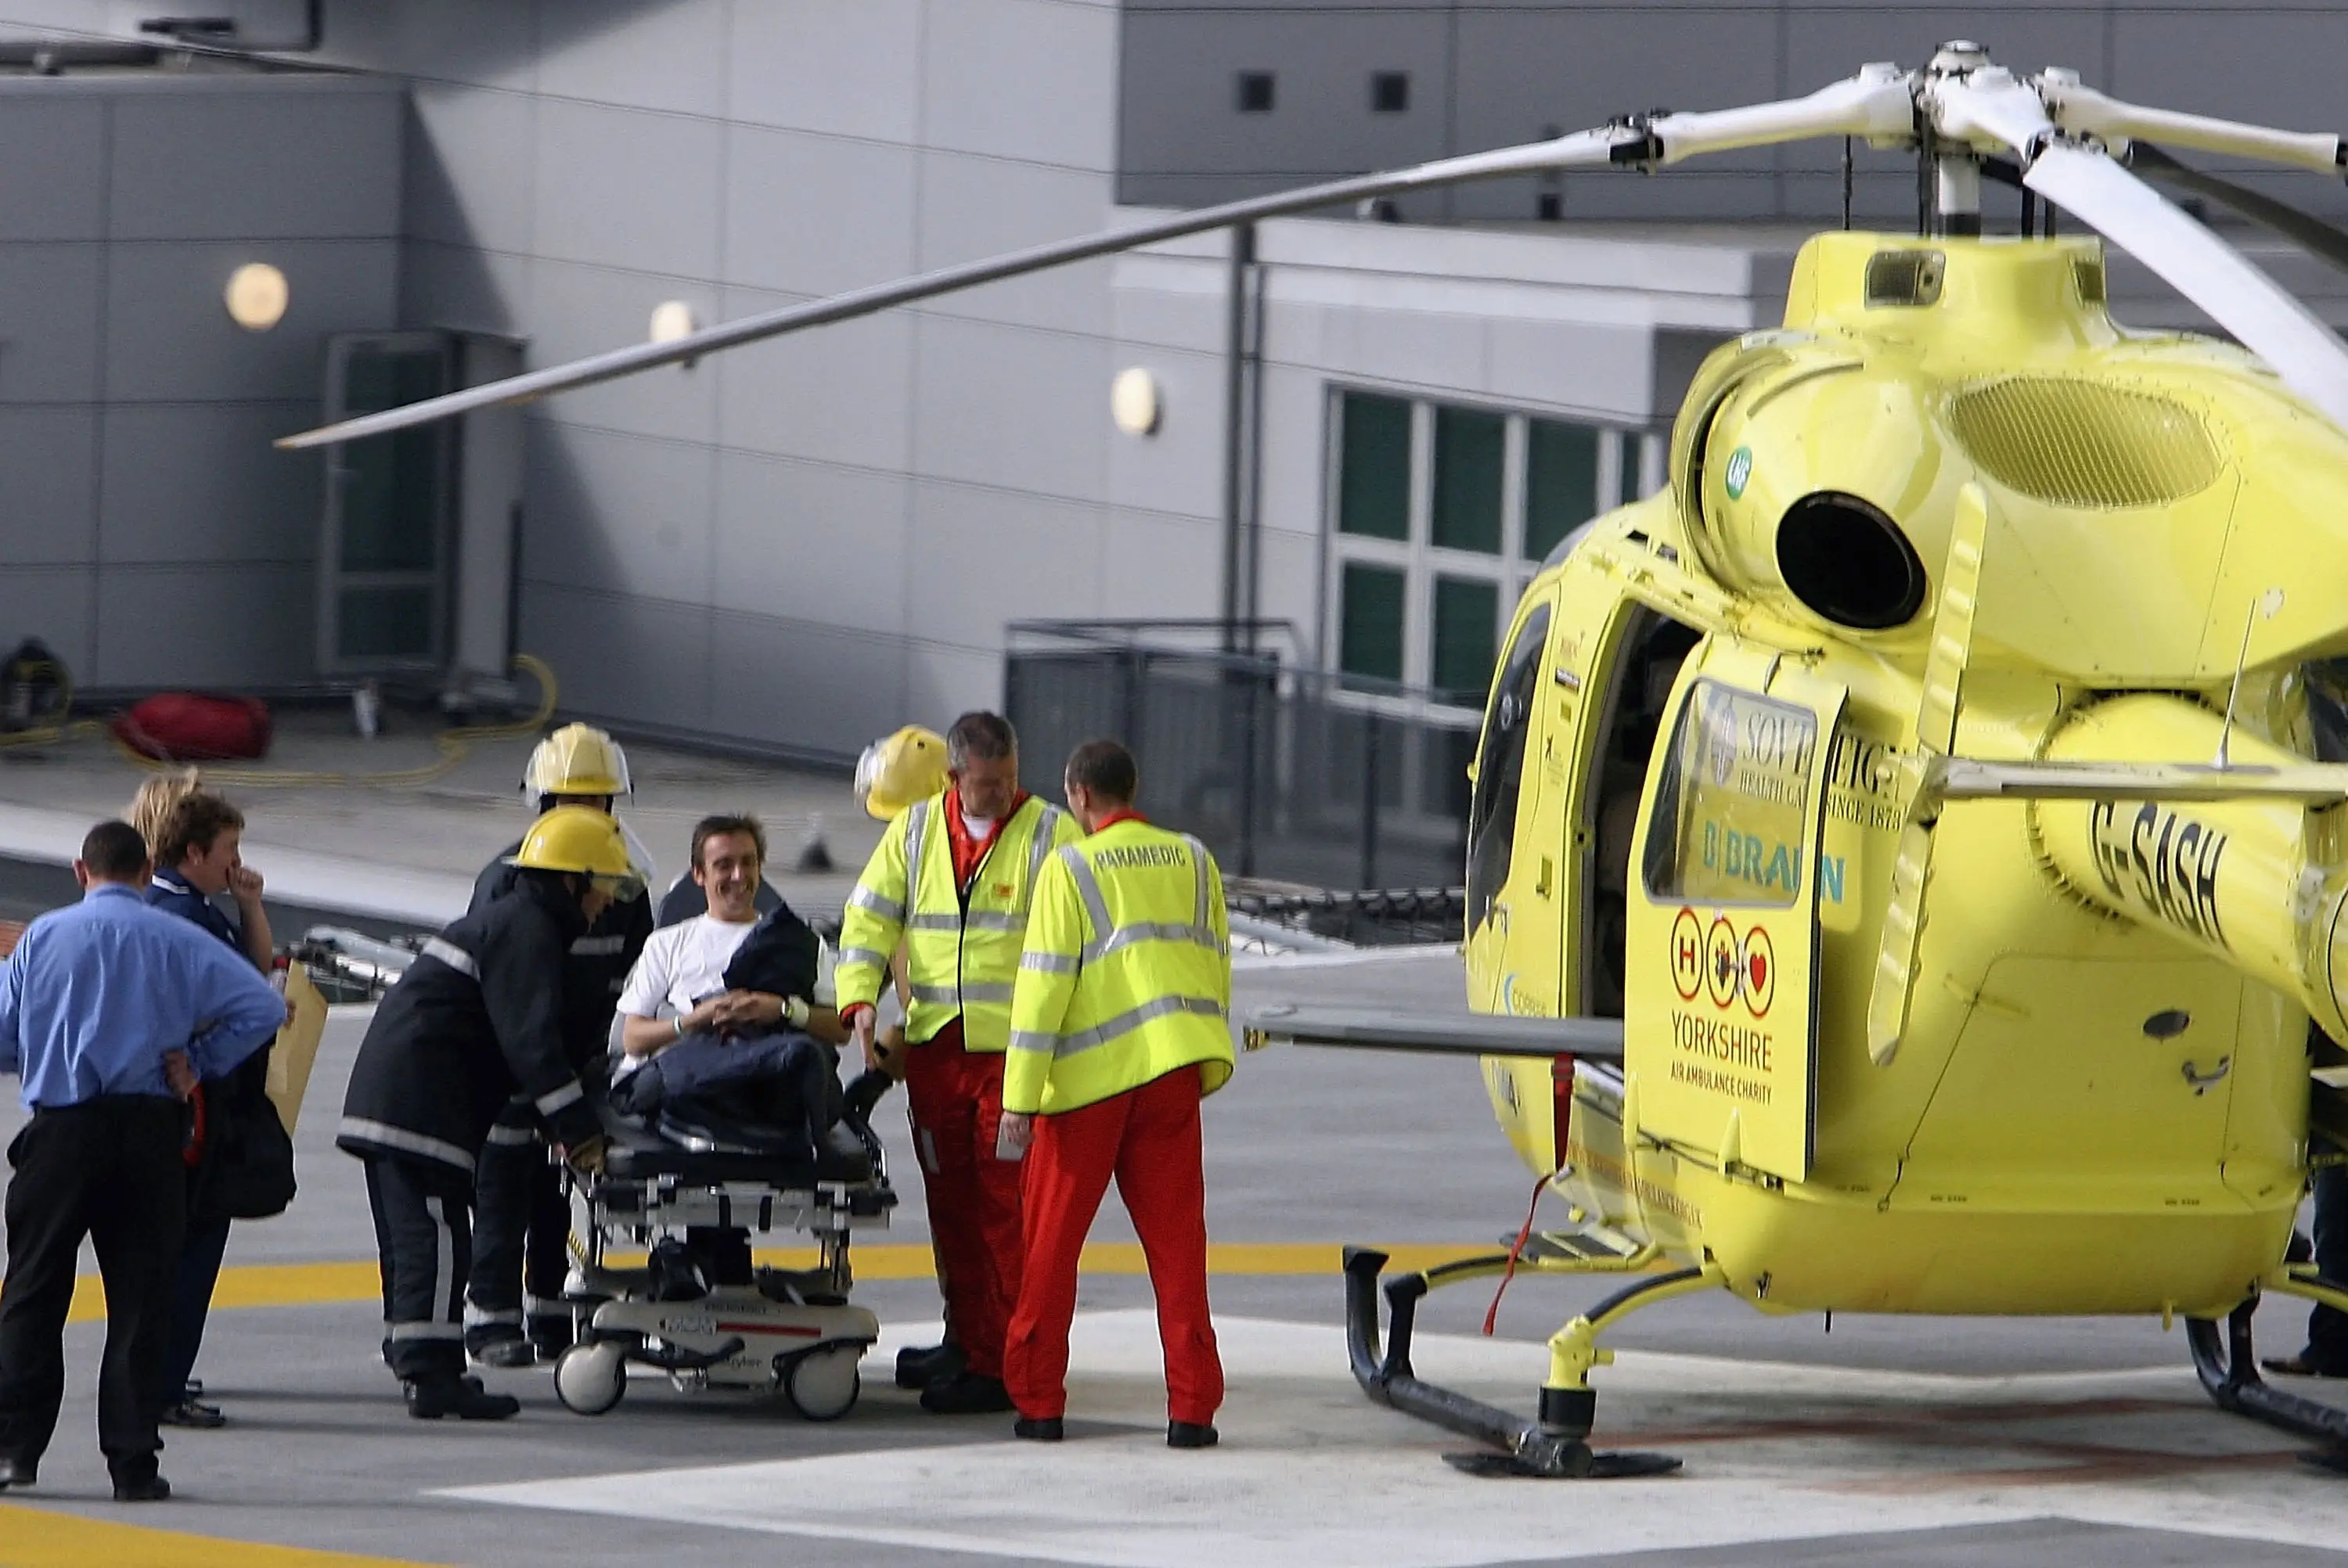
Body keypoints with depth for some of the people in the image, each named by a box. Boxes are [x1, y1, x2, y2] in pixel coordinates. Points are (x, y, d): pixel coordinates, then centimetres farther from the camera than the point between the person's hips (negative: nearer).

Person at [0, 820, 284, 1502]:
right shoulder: (176, 940, 1)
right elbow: (264, 1006, -5)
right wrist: (197, 1062, 3)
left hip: (61, 1129, 0)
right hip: (149, 1129, 0)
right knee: (140, 1297, 3)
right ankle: (134, 1463, 1)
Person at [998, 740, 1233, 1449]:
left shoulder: (1070, 869, -4)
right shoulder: (1192, 860, 10)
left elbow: (1044, 984, -8)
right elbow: (1216, 967, 13)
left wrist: (1021, 1097, -8)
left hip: (1090, 1074, -3)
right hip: (1173, 1067, 3)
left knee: (1052, 1241, 8)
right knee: (1176, 1240, 5)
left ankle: (1038, 1401, 11)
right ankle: (1191, 1408, -1)